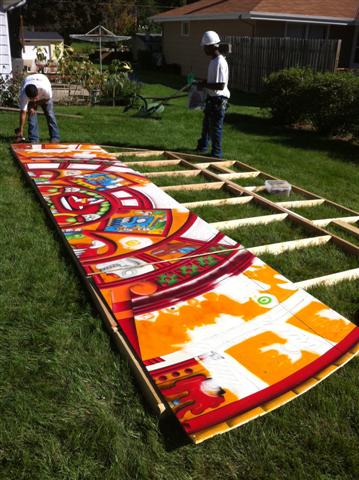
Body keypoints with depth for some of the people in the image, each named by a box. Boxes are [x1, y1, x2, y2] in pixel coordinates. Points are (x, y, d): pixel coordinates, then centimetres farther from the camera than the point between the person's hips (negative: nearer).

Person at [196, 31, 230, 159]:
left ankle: (216, 154, 10)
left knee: (215, 127, -1)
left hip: (219, 99, -10)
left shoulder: (220, 62, -21)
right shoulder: (214, 61, 10)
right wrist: (204, 83, 7)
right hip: (212, 98, 10)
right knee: (206, 124, 24)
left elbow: (221, 85, -27)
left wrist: (205, 85, -19)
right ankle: (202, 147, 42)